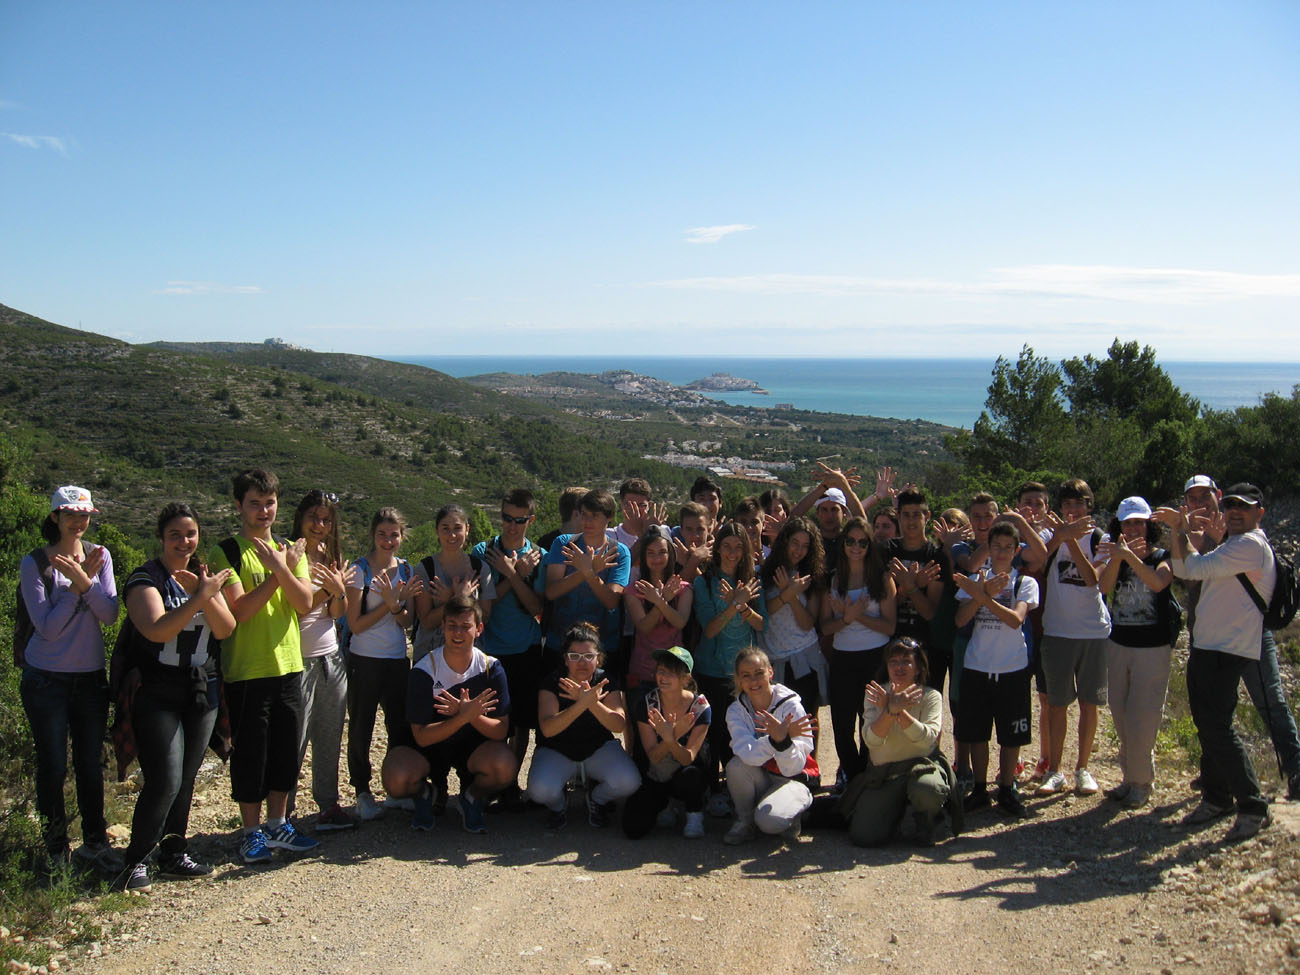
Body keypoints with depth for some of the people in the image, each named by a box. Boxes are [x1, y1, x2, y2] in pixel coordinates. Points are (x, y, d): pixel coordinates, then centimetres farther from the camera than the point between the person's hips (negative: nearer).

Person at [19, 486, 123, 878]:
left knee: (90, 764, 10)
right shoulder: (35, 563, -9)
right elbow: (48, 627, -14)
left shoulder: (100, 556, 1)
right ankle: (55, 847, 20)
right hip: (47, 680, -3)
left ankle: (95, 843, 22)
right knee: (53, 767, 5)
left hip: (91, 677, 3)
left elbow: (109, 615, -9)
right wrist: (79, 585, -17)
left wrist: (84, 579, -21)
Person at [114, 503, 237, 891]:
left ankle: (173, 854, 24)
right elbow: (158, 630, -23)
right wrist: (200, 596, -23)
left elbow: (226, 629, 0)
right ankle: (135, 862, 4)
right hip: (157, 694, -6)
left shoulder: (204, 576, 11)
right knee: (165, 781, -11)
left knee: (187, 778, 10)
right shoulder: (146, 578, -8)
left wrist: (208, 595, -15)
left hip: (202, 691, 6)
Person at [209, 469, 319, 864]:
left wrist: (282, 568, -17)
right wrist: (277, 573, -17)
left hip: (288, 666, 5)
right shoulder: (226, 553, -6)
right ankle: (252, 832, 17)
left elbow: (304, 604, -3)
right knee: (250, 752, 3)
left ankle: (278, 825, 26)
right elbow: (240, 610, -17)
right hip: (246, 669, -5)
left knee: (286, 749, 12)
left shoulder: (290, 550, 10)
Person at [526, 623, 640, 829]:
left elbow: (619, 725, -23)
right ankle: (557, 805, 8)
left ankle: (597, 799, 10)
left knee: (629, 781, -27)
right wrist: (582, 704, -44)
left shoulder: (606, 682, -10)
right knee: (540, 789, -32)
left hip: (598, 749, 2)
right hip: (557, 751, -1)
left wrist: (592, 702, -41)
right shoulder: (552, 683, -15)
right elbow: (547, 729, -30)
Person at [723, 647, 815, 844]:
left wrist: (783, 740, -41)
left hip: (790, 781, -3)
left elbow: (793, 768, -21)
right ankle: (744, 821, -6)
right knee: (736, 765, -29)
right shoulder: (736, 710, -8)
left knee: (769, 820, -32)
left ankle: (792, 816, 2)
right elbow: (748, 755, -28)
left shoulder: (791, 706, -15)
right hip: (758, 780, 3)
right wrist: (776, 738, -46)